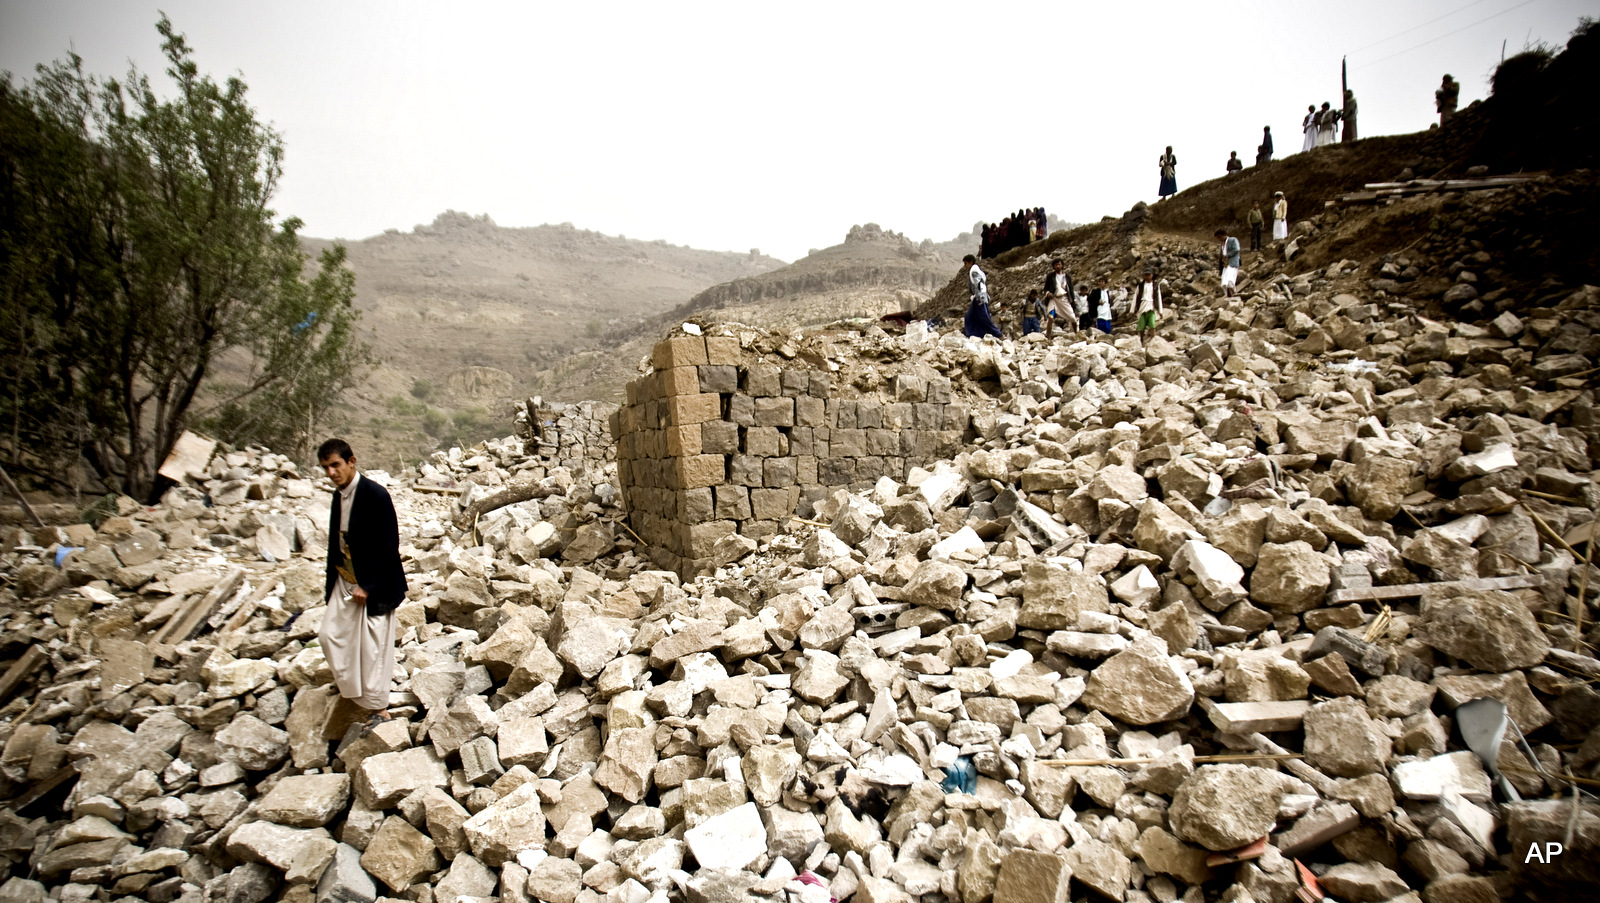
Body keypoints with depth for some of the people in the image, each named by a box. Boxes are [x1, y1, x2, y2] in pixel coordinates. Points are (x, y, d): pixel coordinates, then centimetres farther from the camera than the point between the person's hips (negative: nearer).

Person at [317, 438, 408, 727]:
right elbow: (336, 542, 14)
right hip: (345, 580, 8)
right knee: (330, 633, 8)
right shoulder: (339, 496, 6)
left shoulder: (375, 495, -19)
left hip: (374, 585, -8)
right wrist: (332, 583, 11)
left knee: (372, 647, -1)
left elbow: (388, 546, -20)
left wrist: (368, 587, -19)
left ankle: (378, 709, 14)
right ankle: (355, 692, 26)